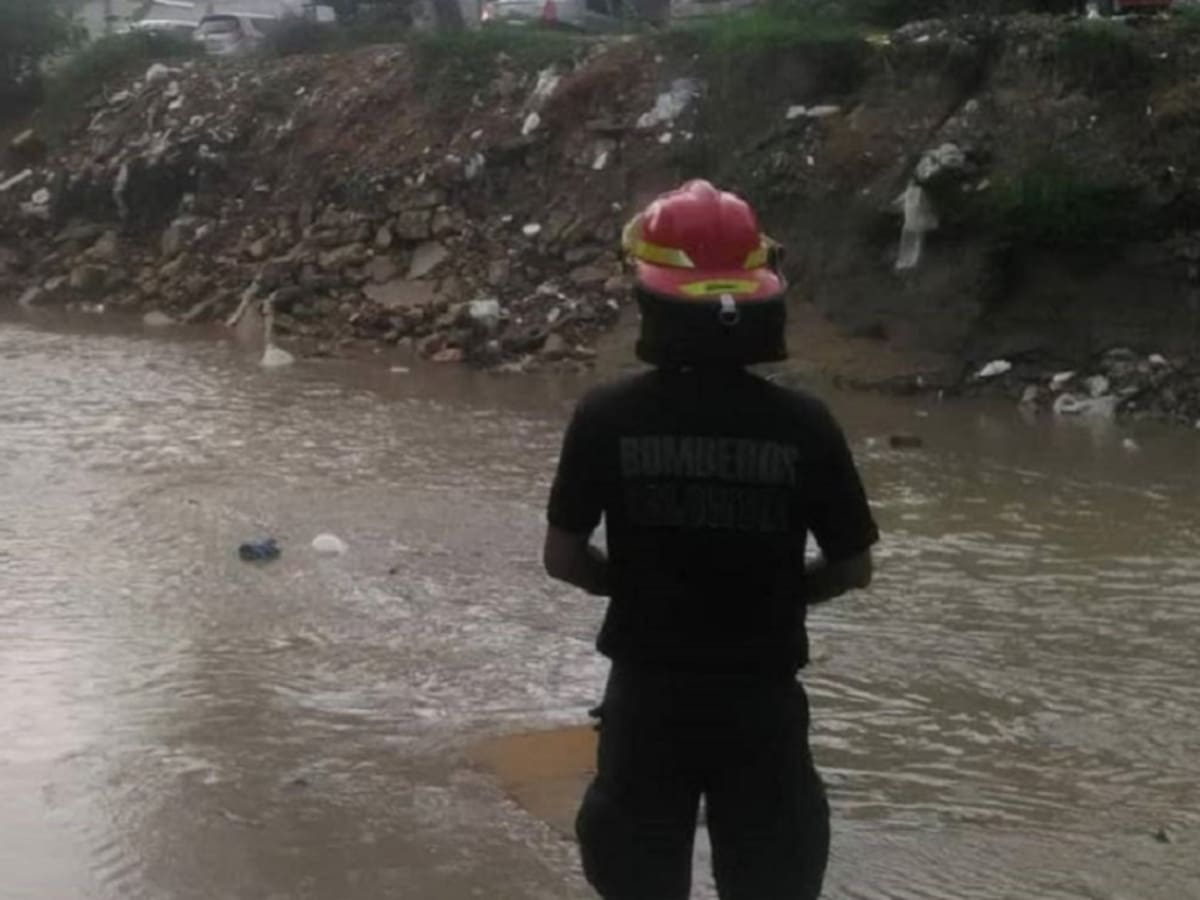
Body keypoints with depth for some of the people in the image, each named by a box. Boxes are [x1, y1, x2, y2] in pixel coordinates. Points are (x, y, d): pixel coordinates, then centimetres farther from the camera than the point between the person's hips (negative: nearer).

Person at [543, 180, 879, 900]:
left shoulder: (607, 417, -12)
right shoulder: (802, 422, -12)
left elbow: (562, 557, -6)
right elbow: (853, 567, -4)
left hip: (648, 695, 1)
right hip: (760, 698, 0)